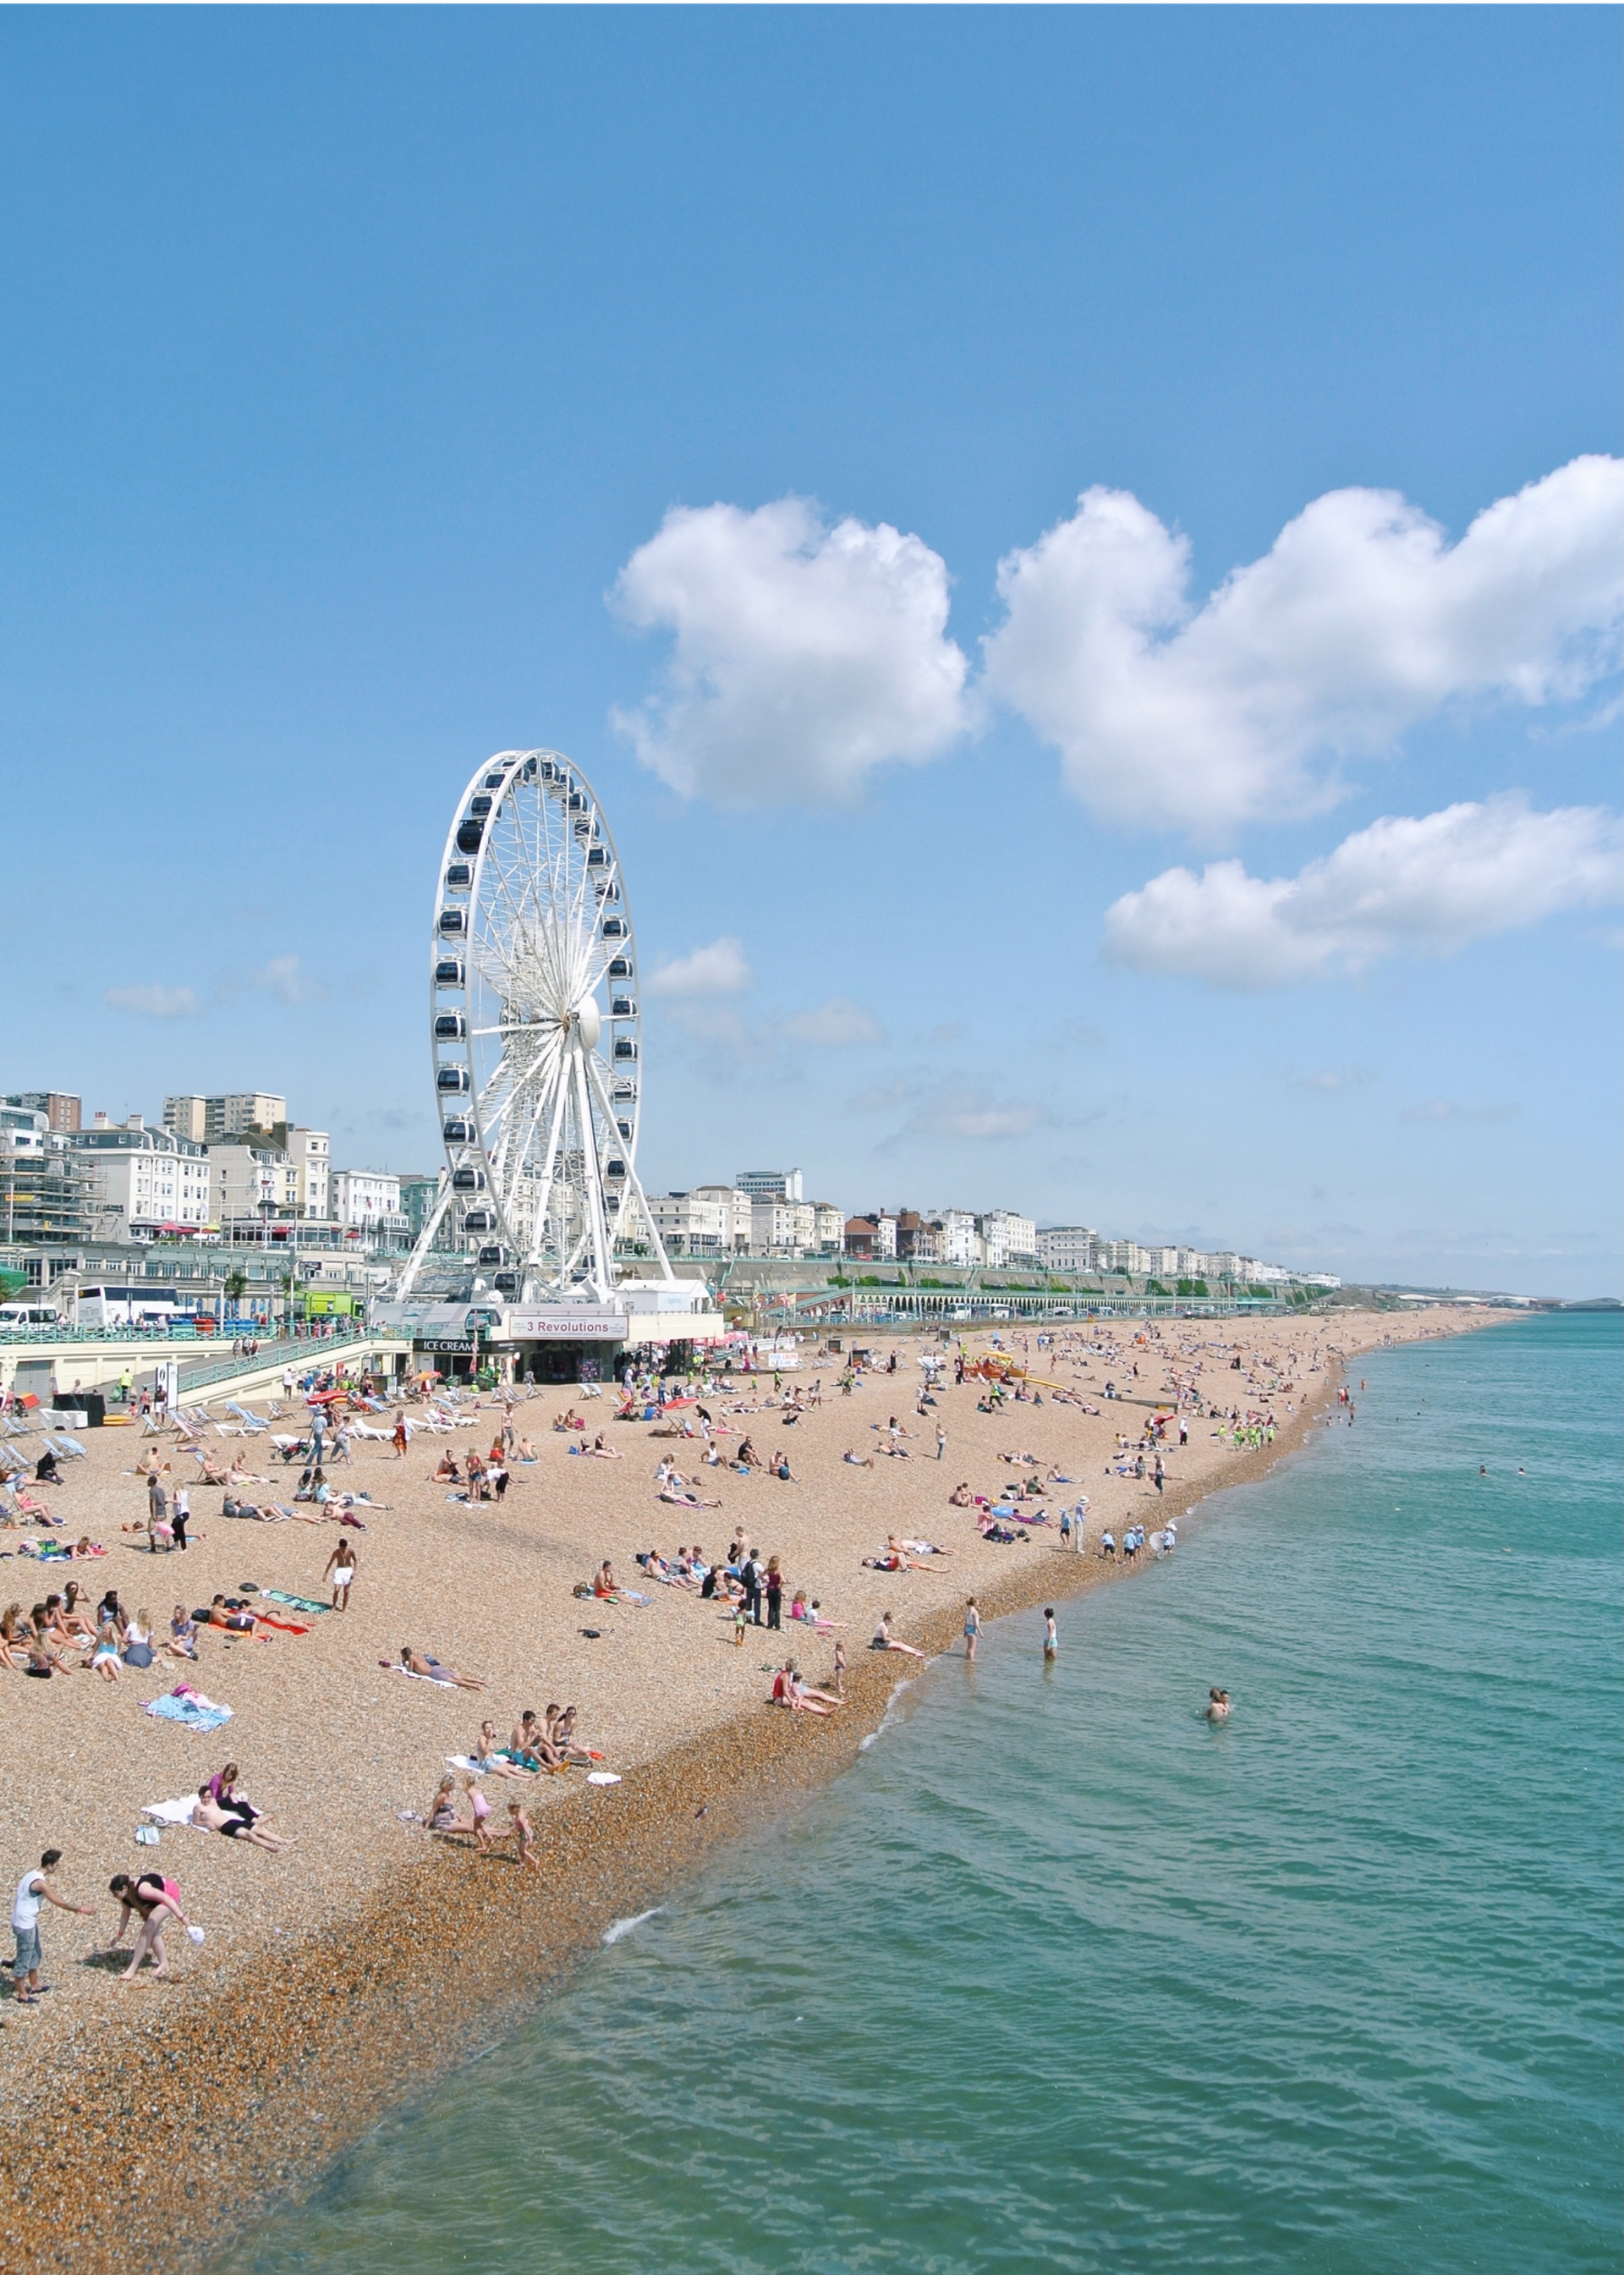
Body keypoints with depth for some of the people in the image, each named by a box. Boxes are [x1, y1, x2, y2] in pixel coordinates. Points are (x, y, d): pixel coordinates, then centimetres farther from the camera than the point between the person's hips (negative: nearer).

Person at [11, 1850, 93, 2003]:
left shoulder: (35, 1874, 4)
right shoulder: (40, 1882, -26)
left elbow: (54, 1897, 14)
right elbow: (59, 1902, -20)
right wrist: (80, 1909, -8)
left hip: (29, 1921, 10)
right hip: (24, 1924, -10)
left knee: (34, 1954, 22)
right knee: (24, 1958, 5)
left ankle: (34, 1985, 36)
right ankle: (22, 1994, 17)